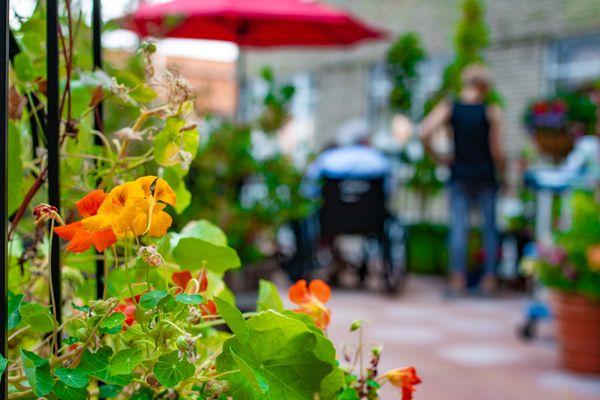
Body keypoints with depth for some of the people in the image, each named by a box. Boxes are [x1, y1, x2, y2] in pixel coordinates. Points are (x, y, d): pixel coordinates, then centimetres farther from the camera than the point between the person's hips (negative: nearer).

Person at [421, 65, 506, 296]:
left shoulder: (448, 108, -3)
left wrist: (438, 159, -2)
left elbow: (425, 133, -14)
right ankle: (489, 279, 11)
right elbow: (497, 150, -10)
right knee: (489, 227, 9)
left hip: (459, 175, 2)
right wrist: (502, 170, 8)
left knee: (458, 227, 4)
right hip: (486, 176, -1)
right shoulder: (492, 112, -8)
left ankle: (457, 279, 2)